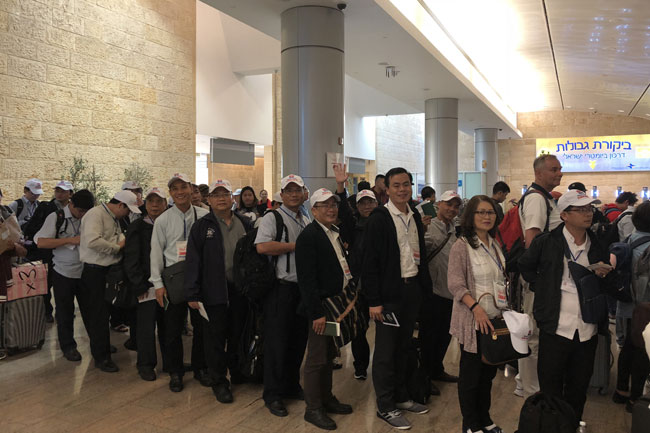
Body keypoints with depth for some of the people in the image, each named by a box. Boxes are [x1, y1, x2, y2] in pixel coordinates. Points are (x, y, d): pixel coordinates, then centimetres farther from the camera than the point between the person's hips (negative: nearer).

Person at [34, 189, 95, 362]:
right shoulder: (56, 217, -7)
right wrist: (70, 239, -20)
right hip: (63, 273, -3)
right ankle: (68, 346, 23)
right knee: (65, 311, 8)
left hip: (84, 271, 3)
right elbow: (41, 242, -15)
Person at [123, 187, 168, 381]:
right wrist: (139, 285, -10)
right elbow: (131, 259, -5)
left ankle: (169, 361, 25)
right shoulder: (137, 227, -1)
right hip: (146, 286, -3)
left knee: (167, 325, 10)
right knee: (146, 326, 3)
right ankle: (145, 365, 19)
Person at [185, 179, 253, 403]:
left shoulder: (246, 224, 8)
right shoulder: (202, 227, -1)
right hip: (214, 291, -3)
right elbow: (193, 261, -4)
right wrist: (192, 294, -10)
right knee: (216, 338, 4)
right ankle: (219, 382, 19)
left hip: (241, 290, 3)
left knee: (239, 335, 15)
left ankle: (238, 373, 34)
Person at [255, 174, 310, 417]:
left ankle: (292, 387, 30)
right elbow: (262, 247, -23)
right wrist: (296, 246, -15)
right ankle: (273, 395, 13)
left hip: (303, 288, 7)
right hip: (281, 288, -7)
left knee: (298, 341, 14)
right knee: (277, 342, 0)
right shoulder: (272, 218, -6)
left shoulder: (306, 221, 17)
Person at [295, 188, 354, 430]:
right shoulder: (309, 236, -15)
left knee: (329, 356, 19)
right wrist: (317, 313, -22)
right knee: (316, 359, 2)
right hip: (320, 307, -8)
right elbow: (307, 278, -20)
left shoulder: (336, 233, 11)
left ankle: (326, 399, 32)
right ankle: (313, 409, 15)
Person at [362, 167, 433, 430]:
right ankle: (385, 406, 18)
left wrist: (425, 288, 9)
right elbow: (370, 262, -13)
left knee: (403, 346, 18)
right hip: (390, 293, -6)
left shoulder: (416, 217, 10)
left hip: (413, 289, 6)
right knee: (386, 350, 4)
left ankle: (401, 396, 33)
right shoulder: (379, 218, -11)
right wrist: (374, 301, -16)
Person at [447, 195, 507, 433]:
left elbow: (501, 280, 17)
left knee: (489, 372, 17)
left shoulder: (495, 245, 10)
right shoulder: (462, 246, -12)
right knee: (471, 374, 6)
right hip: (473, 320, -7)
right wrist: (476, 308, -26)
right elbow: (455, 284, -18)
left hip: (495, 318, 7)